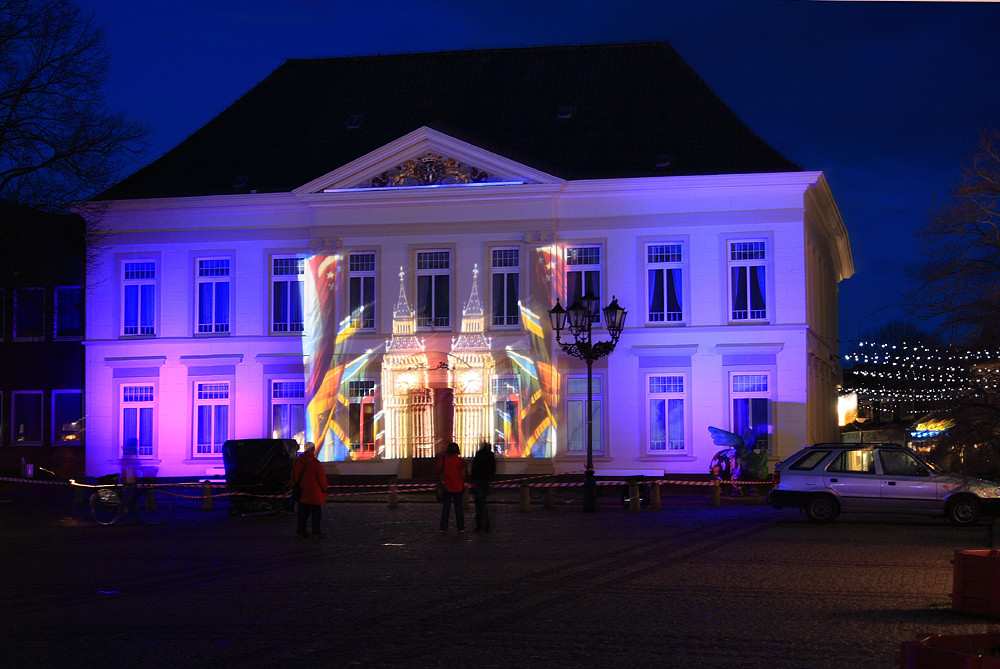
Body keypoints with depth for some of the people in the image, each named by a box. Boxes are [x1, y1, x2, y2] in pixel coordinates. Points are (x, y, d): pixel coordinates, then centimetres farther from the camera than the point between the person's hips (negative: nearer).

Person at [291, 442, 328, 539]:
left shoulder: (298, 462, 4)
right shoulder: (316, 463, -14)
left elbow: (294, 476, 12)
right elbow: (322, 478, -10)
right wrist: (324, 489, 5)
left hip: (302, 493, 5)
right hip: (314, 494, -5)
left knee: (302, 513, 11)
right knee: (316, 513, 4)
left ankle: (301, 532, 12)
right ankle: (316, 532, 7)